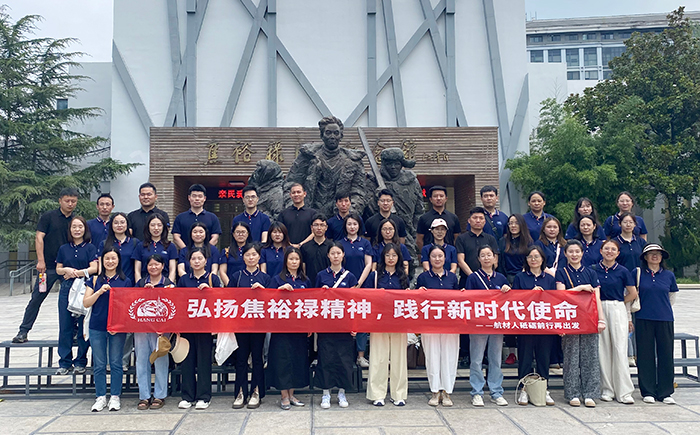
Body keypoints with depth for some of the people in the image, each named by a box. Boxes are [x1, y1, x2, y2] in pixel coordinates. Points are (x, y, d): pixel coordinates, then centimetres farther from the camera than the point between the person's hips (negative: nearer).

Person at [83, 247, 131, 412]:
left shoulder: (125, 281, 3)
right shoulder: (95, 280, 7)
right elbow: (86, 303, 3)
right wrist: (100, 292, -13)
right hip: (97, 327, 1)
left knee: (116, 363, 4)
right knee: (99, 364, 6)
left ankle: (115, 397, 14)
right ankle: (100, 397, 16)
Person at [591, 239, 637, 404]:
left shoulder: (622, 271, 2)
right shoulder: (593, 270, 5)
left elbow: (633, 294, 8)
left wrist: (616, 302, 10)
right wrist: (602, 304, -1)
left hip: (617, 310, -1)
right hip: (598, 310, 2)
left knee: (620, 349, -5)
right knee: (603, 349, 4)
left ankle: (624, 392, 0)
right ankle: (607, 389, 13)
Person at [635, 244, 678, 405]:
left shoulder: (669, 275, 6)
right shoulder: (638, 273, 1)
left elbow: (672, 296, 21)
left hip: (665, 320, 2)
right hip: (644, 320, -2)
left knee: (666, 355, 4)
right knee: (645, 355, 2)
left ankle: (665, 393, 14)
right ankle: (648, 392, 12)